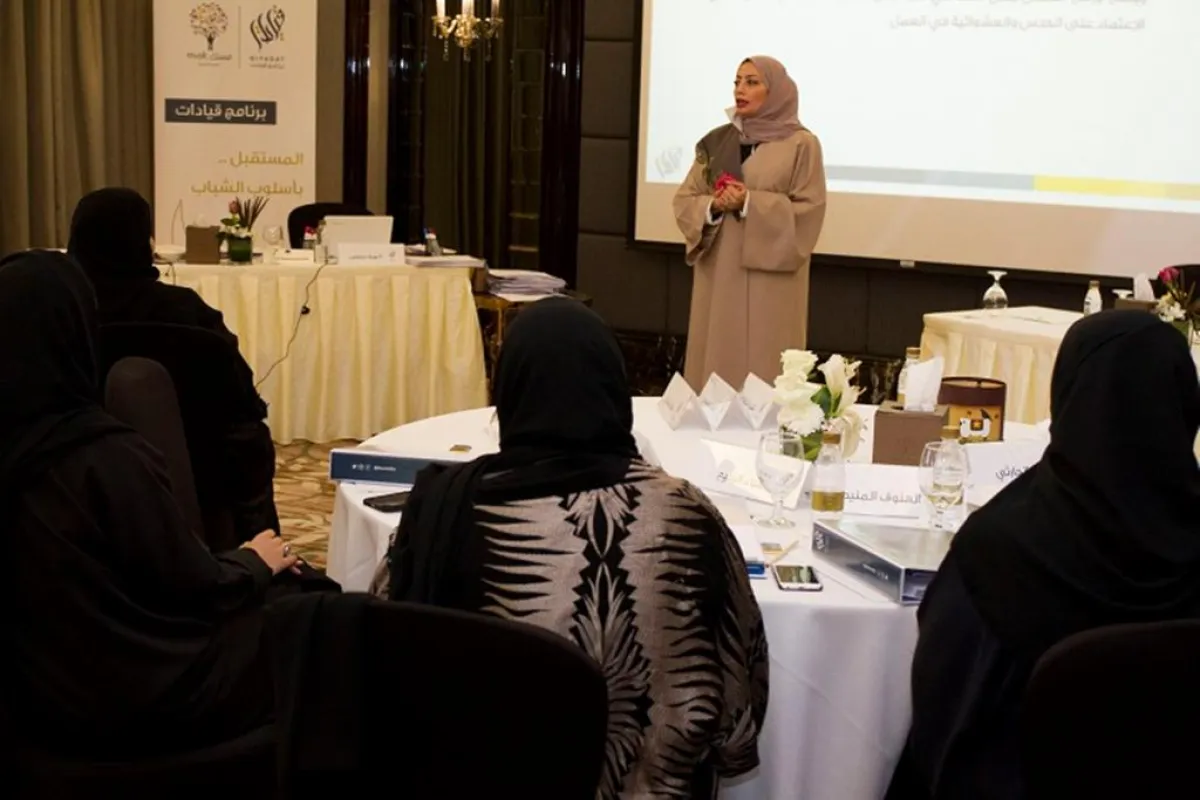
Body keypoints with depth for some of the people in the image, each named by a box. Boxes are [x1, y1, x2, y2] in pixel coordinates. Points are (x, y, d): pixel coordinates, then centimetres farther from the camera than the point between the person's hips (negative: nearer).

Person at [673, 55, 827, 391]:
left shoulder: (801, 144, -3)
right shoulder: (717, 141, 11)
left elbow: (808, 211, -9)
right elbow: (684, 199, 9)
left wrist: (749, 203, -18)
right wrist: (713, 206, -12)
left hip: (770, 278, -4)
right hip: (717, 272, 4)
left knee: (763, 362, -5)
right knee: (714, 358, 5)